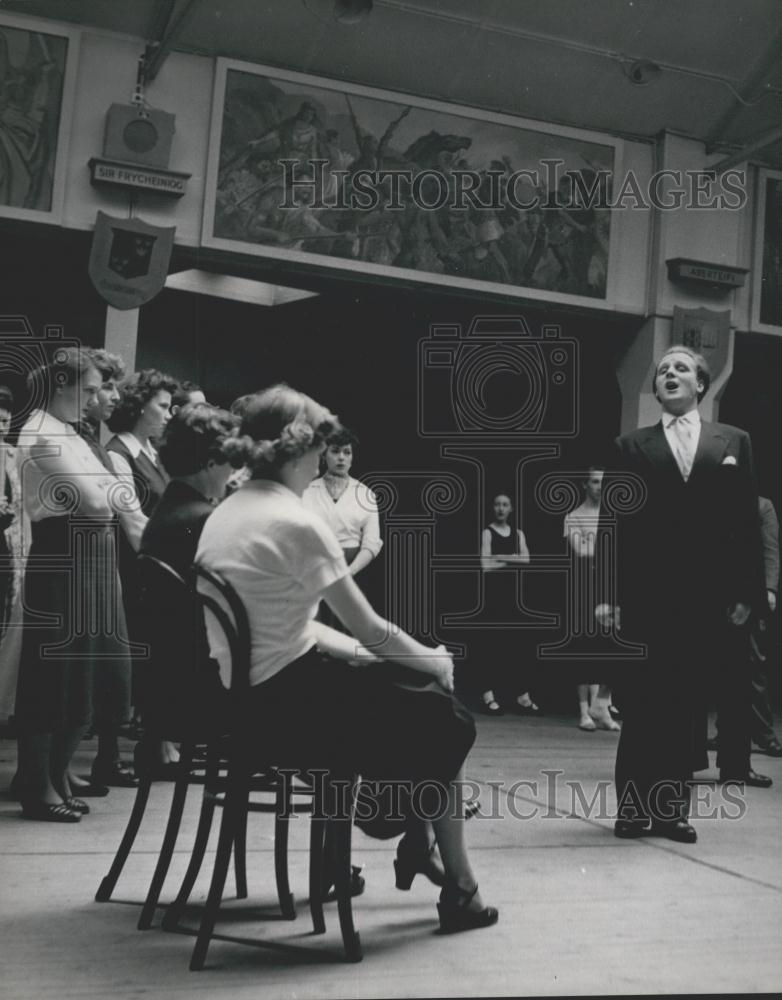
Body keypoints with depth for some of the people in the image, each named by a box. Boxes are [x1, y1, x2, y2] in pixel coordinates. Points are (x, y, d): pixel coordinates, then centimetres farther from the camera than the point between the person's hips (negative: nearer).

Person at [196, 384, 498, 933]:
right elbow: (372, 629, -13)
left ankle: (414, 843, 31)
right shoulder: (297, 522, -18)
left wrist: (351, 648, 11)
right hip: (284, 706, -8)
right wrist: (436, 661, 4)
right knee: (444, 721, 10)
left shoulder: (226, 513, 8)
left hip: (238, 698, 8)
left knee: (406, 693, 22)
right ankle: (460, 890, 20)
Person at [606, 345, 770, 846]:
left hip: (708, 596, 1)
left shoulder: (734, 441, 11)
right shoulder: (632, 446, 8)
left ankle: (672, 808, 14)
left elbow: (747, 522, 6)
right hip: (645, 594, -1)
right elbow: (614, 523, 2)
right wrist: (609, 592, -6)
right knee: (641, 704, 3)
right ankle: (634, 806, 12)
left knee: (686, 705, 6)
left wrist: (745, 592, -2)